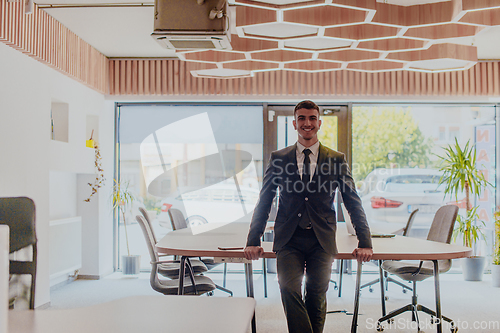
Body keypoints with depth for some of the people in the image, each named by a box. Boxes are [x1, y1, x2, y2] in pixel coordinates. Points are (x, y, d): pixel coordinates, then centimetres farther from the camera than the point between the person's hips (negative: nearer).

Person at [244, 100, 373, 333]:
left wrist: (365, 243, 1)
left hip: (322, 241, 0)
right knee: (289, 290, -17)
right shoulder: (278, 158, 7)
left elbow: (353, 202, 7)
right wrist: (253, 241, 3)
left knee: (317, 297, 1)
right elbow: (264, 202, 9)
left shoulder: (336, 160, 6)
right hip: (289, 241, 0)